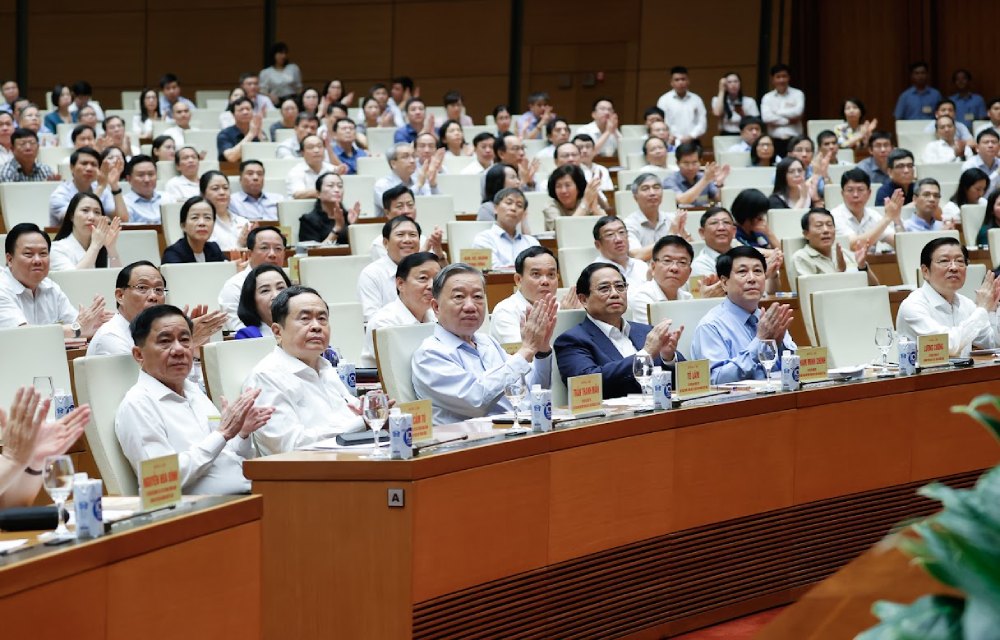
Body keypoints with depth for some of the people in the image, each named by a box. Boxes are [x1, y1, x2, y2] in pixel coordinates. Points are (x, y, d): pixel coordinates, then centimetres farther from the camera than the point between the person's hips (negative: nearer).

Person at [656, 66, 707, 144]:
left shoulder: (696, 99, 11)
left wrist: (691, 136, -9)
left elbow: (702, 123, 7)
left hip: (693, 143, 3)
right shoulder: (664, 100, 3)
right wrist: (678, 139, -12)